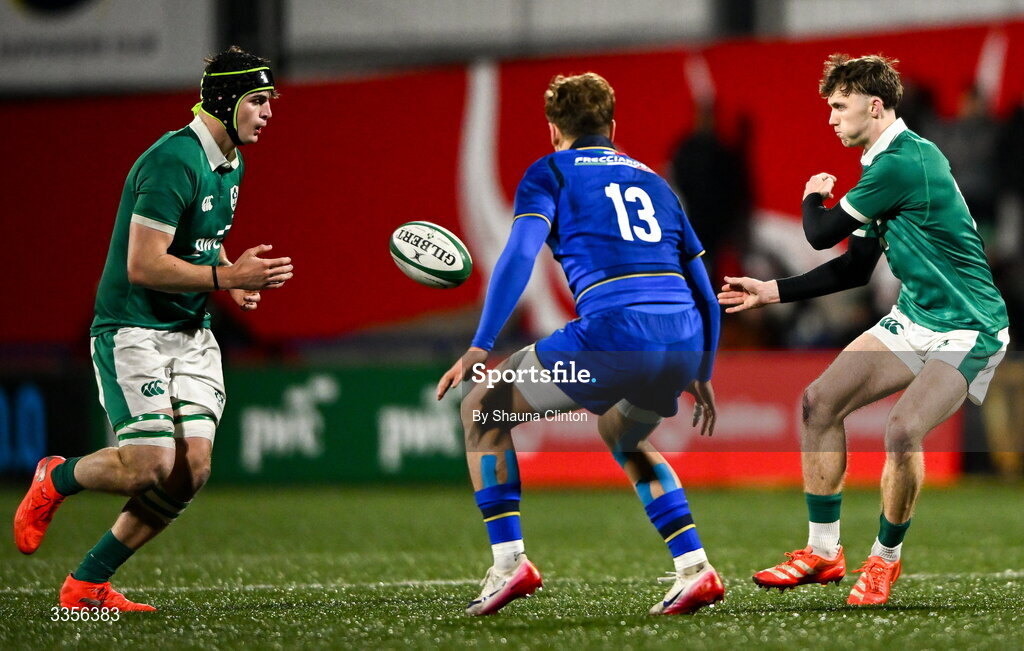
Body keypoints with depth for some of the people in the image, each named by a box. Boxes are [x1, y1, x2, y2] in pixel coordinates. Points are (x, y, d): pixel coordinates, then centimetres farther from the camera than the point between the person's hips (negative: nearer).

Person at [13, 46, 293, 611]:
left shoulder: (231, 164, 11)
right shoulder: (172, 162, -20)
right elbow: (143, 267, -24)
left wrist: (235, 278, 8)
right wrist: (226, 277, -24)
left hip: (191, 333, 9)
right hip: (133, 328, -9)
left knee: (192, 469, -5)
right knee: (152, 468, -19)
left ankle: (88, 584, 6)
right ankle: (56, 480, 14)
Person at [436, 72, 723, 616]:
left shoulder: (550, 172, 12)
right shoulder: (650, 180, 27)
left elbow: (519, 256, -5)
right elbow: (703, 291, 27)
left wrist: (479, 348, -7)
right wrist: (701, 375, 36)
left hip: (612, 334, -6)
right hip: (683, 340, 6)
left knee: (484, 409, 14)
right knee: (622, 435, 35)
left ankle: (509, 561, 3)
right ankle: (694, 569, 20)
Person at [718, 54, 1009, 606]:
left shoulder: (903, 162, -22)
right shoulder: (887, 163, 10)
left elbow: (821, 233, -13)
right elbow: (855, 268, 17)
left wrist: (813, 196, 10)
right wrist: (769, 291, 16)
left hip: (966, 331, -10)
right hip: (913, 321, 10)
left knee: (902, 429, -28)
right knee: (819, 402, 2)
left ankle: (886, 557, -4)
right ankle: (823, 551, 12)